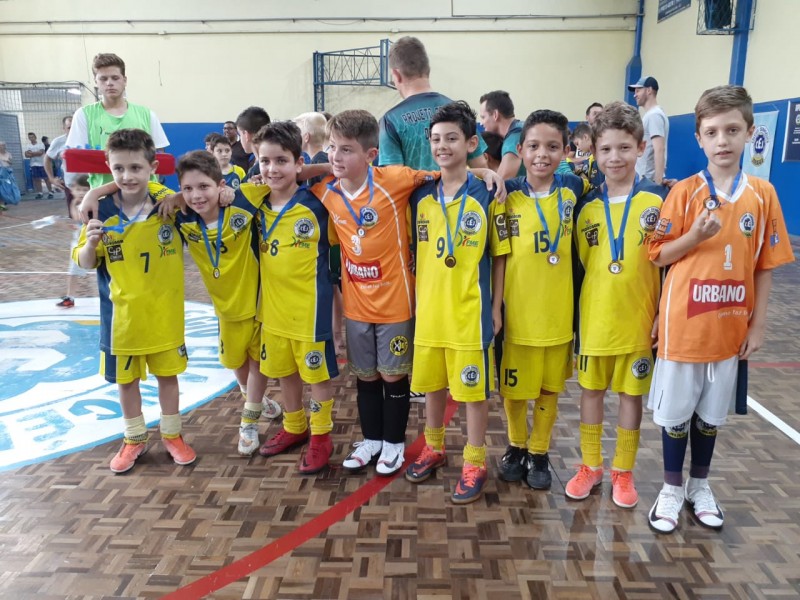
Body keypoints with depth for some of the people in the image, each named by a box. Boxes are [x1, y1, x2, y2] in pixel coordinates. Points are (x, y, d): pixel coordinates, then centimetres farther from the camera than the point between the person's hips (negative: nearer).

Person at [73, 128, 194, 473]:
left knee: (168, 375, 15)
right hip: (120, 315, 1)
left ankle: (172, 435, 34)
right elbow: (85, 264, -3)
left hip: (164, 313, 0)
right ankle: (134, 439, 36)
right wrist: (90, 243, -23)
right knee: (126, 378, 16)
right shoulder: (102, 211, -10)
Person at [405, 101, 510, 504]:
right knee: (432, 383, 17)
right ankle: (433, 448, 37)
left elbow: (499, 256, -2)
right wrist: (413, 299, 8)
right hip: (428, 310, 4)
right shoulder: (420, 196, 4)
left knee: (473, 387, 6)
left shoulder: (487, 195, -6)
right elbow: (414, 252, 11)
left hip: (470, 312, -4)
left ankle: (475, 462, 23)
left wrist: (496, 306, -4)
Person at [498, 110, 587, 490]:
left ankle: (539, 453, 32)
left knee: (549, 386, 13)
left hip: (557, 310, 1)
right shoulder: (508, 194, -5)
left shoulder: (573, 189, 0)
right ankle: (516, 447, 34)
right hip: (516, 308, -1)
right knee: (513, 385, 11)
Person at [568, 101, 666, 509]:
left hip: (639, 318, -2)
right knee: (591, 390, 12)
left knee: (631, 393, 10)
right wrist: (572, 314, 3)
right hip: (593, 318, 2)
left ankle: (623, 472, 28)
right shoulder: (586, 206, 1)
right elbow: (579, 264, 7)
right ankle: (590, 466, 29)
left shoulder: (657, 201, -6)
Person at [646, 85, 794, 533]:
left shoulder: (763, 195, -1)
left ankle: (700, 484, 37)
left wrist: (758, 325, 1)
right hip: (683, 324, -2)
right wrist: (696, 236, -22)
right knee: (675, 412, 9)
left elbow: (765, 266, 2)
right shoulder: (684, 193, -8)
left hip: (729, 327, 2)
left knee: (712, 413, 16)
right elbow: (659, 256, -5)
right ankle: (672, 488, 28)